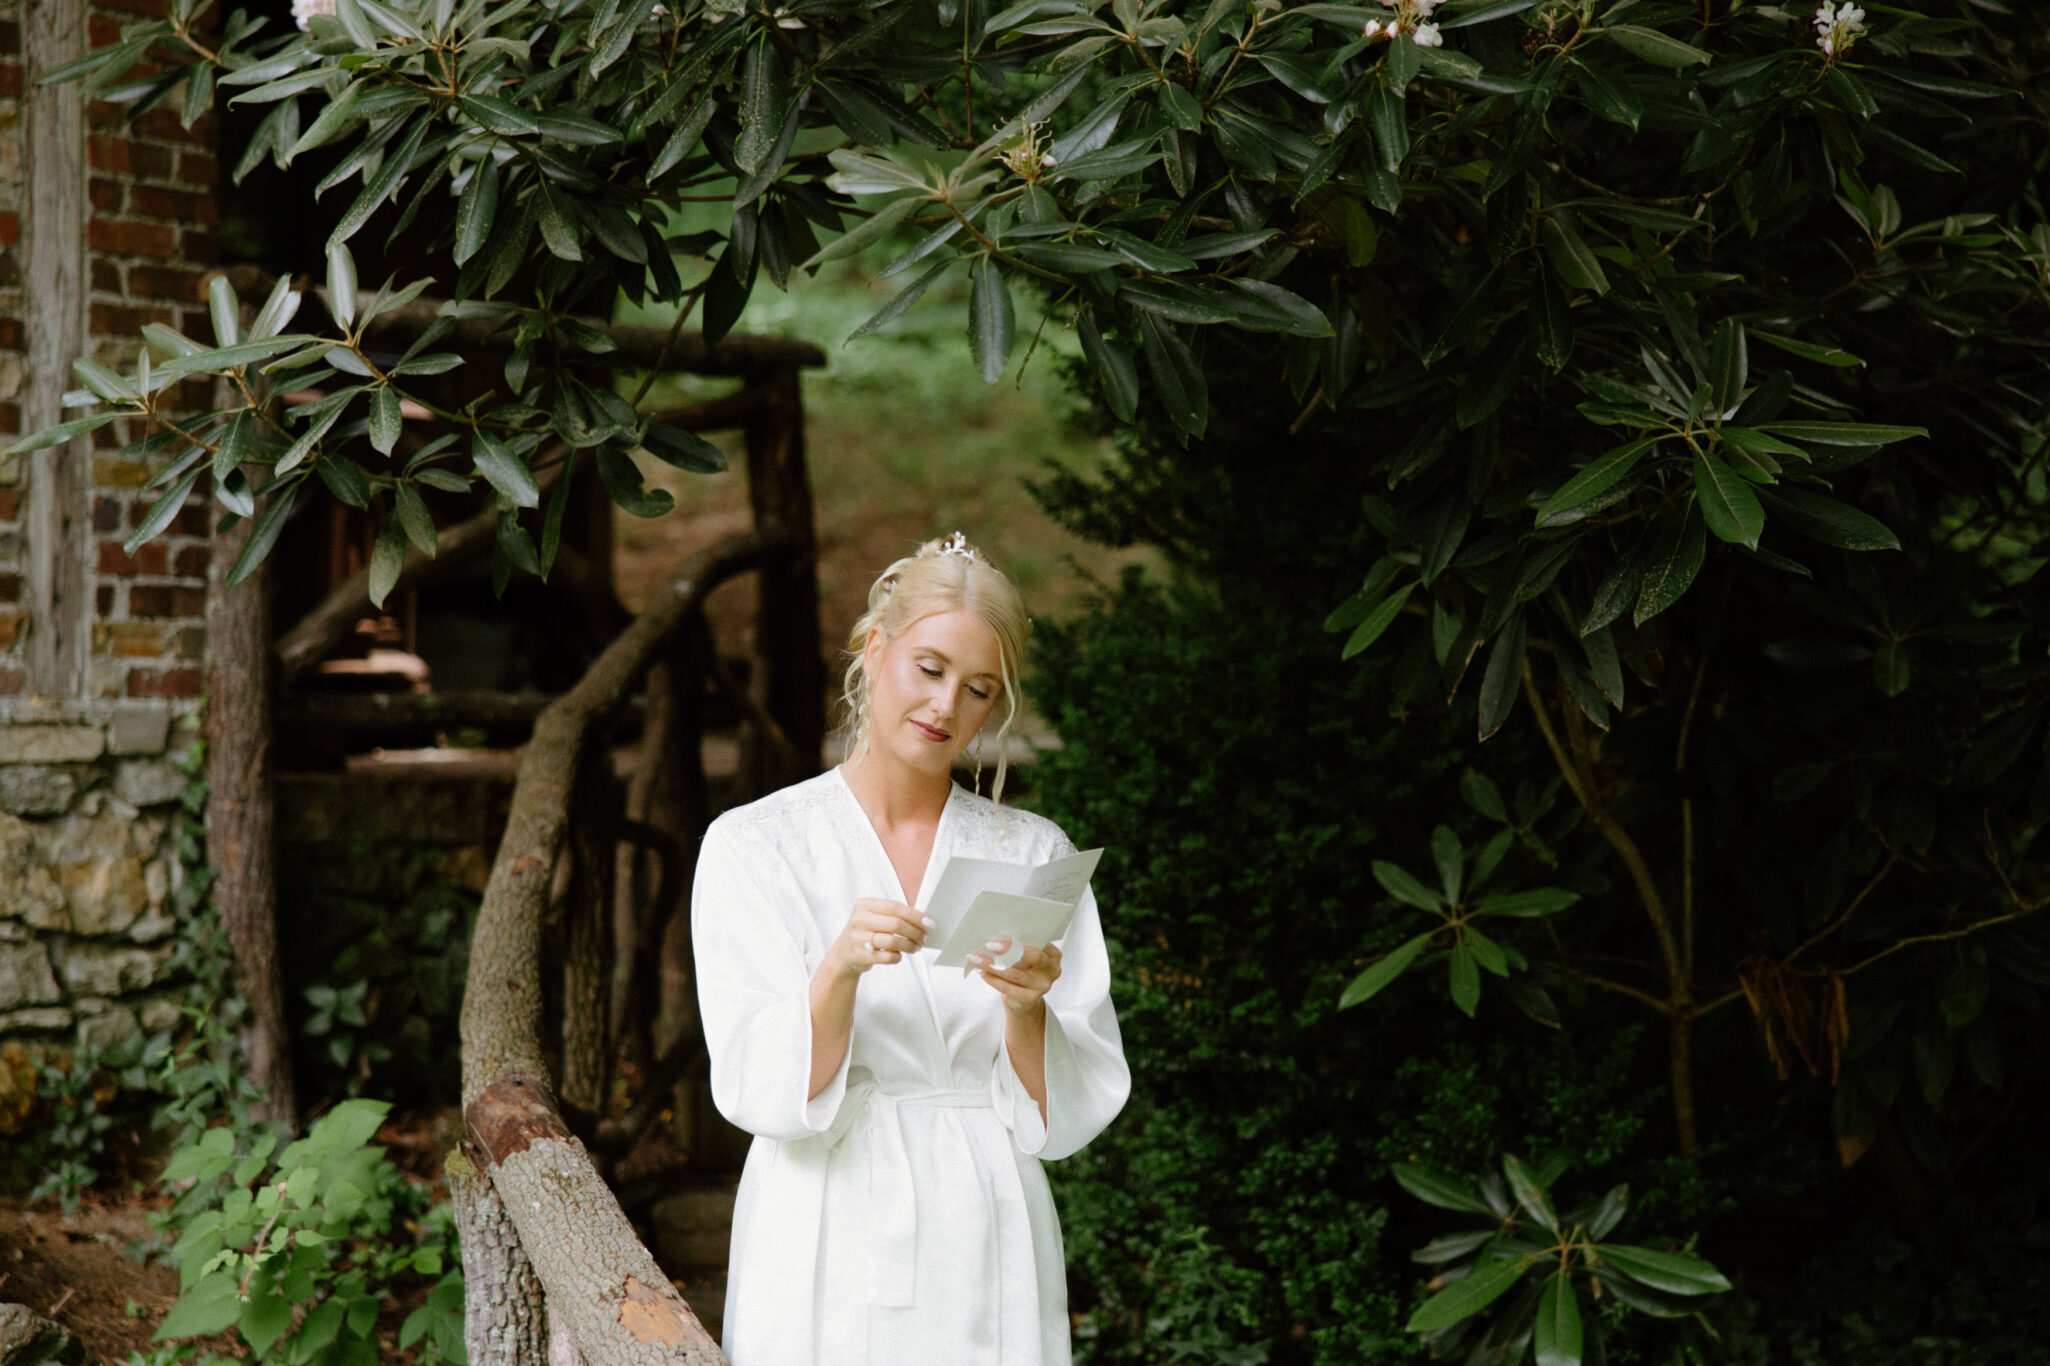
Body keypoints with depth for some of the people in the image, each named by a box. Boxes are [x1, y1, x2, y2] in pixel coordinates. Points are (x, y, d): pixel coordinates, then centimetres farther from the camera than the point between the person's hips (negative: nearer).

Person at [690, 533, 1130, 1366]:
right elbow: (760, 1091, -10)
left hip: (987, 1256, 2)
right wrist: (841, 969, -26)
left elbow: (1071, 1109, 0)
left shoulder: (1033, 853, 6)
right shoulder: (753, 845, 0)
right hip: (829, 1257, -2)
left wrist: (1026, 1009, -19)